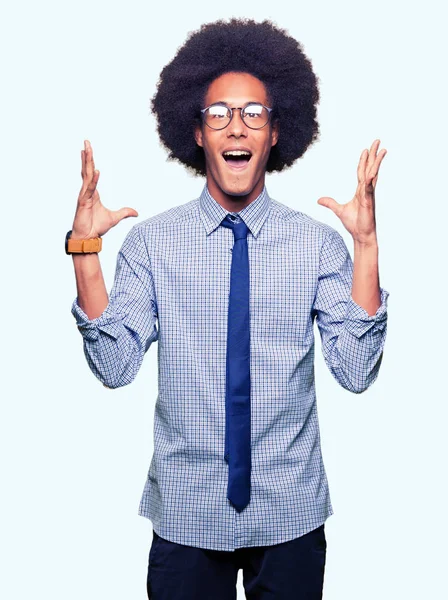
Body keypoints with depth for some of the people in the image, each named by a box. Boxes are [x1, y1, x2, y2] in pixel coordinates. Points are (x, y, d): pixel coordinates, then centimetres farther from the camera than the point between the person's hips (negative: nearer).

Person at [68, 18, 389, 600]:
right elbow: (115, 366, -12)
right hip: (185, 514, 0)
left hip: (292, 514, 1)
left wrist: (367, 245, -20)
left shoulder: (318, 242, -5)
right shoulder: (152, 241, -5)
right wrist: (86, 248, -19)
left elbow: (357, 371, -13)